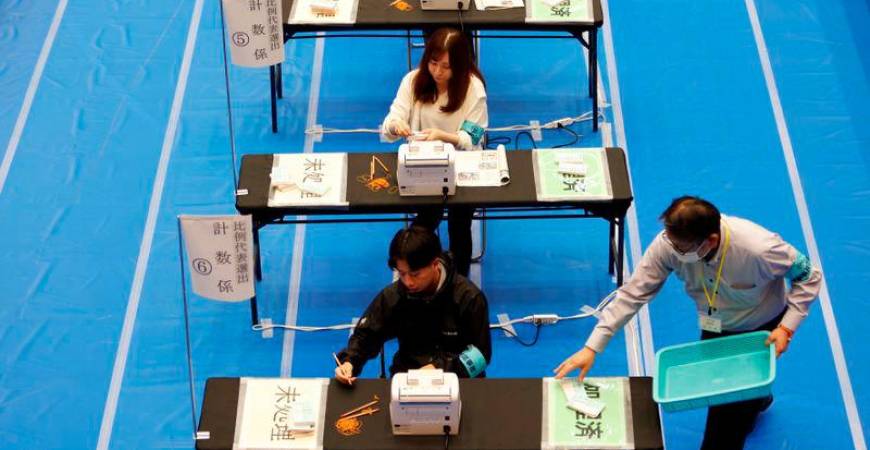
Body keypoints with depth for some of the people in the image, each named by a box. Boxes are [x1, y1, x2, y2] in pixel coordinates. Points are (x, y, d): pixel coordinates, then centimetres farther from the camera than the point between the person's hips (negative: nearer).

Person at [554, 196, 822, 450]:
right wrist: (592, 347, -29)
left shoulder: (759, 249, -39)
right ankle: (754, 400, 59)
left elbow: (808, 276, -21)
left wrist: (787, 327, -28)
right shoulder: (668, 244, -31)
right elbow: (633, 293, -25)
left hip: (763, 331, -4)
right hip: (714, 329, 4)